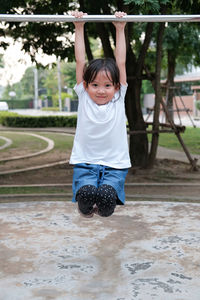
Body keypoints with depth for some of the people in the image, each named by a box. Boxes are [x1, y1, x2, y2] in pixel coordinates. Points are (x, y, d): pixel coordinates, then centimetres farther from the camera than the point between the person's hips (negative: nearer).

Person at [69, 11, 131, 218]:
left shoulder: (119, 99, 5)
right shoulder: (83, 97, 4)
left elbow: (121, 62, 4)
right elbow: (80, 61, 3)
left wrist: (120, 29, 5)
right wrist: (79, 28, 3)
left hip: (114, 165, 1)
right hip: (85, 163, 0)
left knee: (107, 195, -26)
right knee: (86, 192, -28)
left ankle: (103, 208, 4)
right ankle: (86, 208, 1)